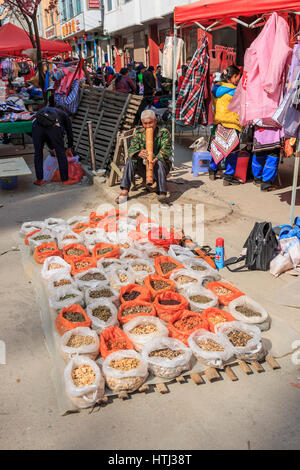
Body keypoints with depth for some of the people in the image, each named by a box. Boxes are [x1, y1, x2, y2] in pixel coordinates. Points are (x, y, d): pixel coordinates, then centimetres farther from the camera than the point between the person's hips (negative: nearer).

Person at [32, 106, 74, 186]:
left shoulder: (44, 110, 43)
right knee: (61, 153, 11)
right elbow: (69, 133, 37)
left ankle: (39, 180, 23)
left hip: (37, 125, 3)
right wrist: (69, 149, 51)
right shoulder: (65, 115, 34)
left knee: (38, 153, 18)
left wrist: (53, 148, 52)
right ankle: (65, 180, 17)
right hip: (53, 126, -3)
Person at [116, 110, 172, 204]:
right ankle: (125, 191, -27)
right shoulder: (138, 133, 2)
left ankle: (162, 193, -43)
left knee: (159, 163, -34)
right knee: (130, 160, -21)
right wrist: (139, 153, -37)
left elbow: (166, 150, -21)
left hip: (160, 167, -2)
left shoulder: (164, 132, -7)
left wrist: (155, 160, -42)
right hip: (143, 168, 3)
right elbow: (131, 149, -12)